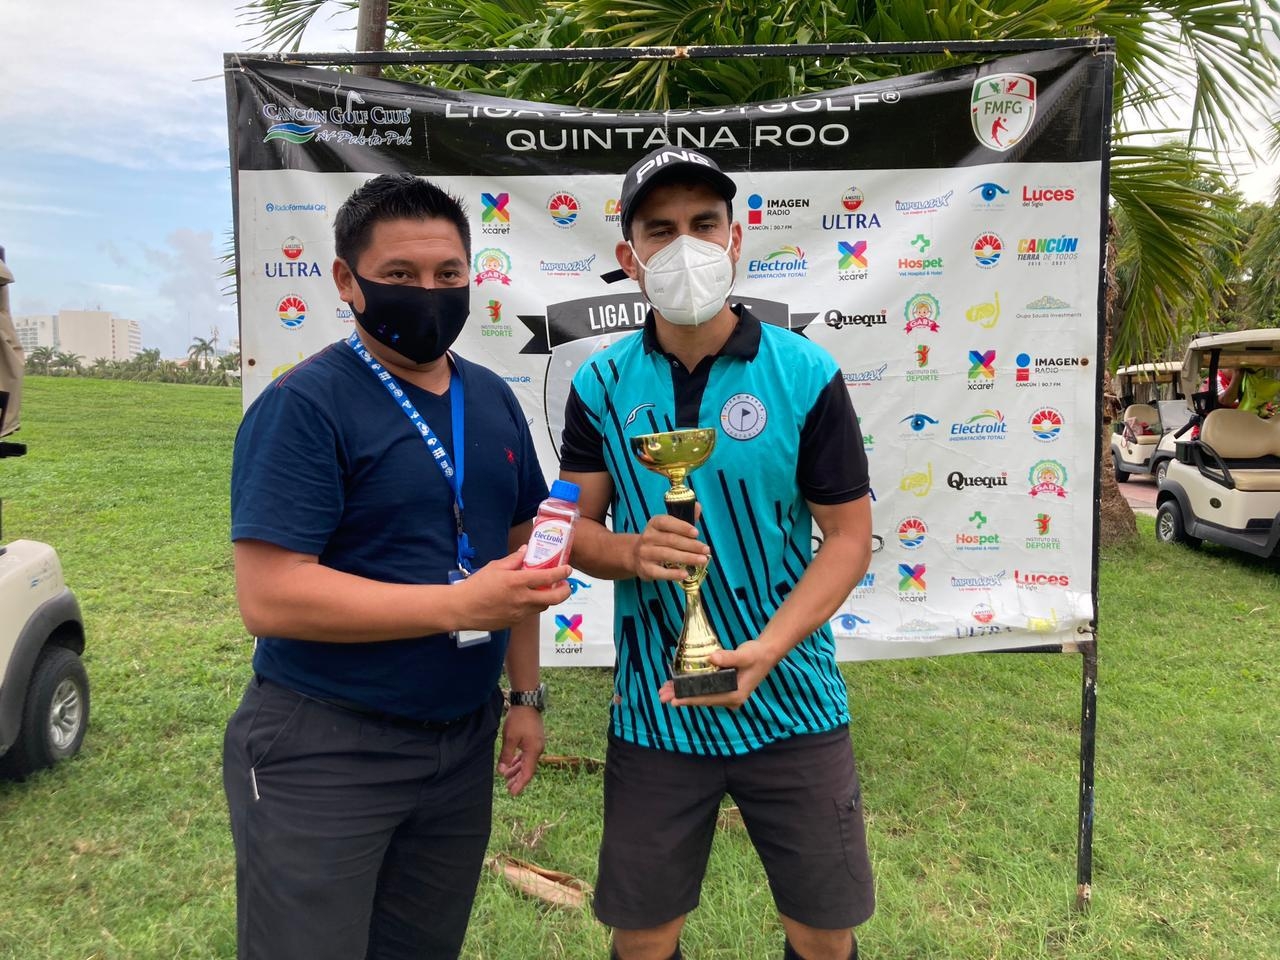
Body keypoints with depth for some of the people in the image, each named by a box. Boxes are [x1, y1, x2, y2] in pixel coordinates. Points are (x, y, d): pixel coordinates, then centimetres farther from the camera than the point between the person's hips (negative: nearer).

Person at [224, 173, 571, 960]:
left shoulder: (492, 399, 7)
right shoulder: (305, 403, -14)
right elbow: (269, 596, -21)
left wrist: (526, 695, 10)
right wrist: (461, 605, -24)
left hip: (463, 743, 6)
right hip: (324, 751, -6)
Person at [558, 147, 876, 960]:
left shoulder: (806, 373, -8)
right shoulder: (600, 386, -2)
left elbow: (850, 534, -6)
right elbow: (575, 528, 2)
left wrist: (765, 651, -20)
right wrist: (631, 553, -21)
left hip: (792, 706, 0)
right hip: (654, 715, 1)